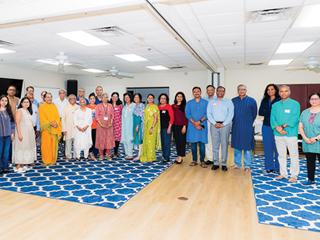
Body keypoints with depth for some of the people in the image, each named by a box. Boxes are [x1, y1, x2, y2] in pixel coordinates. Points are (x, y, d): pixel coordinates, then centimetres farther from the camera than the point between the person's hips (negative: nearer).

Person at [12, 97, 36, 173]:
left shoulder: (28, 111, 16)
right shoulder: (19, 111, -7)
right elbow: (17, 123, -14)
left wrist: (33, 132, 15)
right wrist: (19, 134, -20)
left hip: (30, 133, 8)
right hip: (22, 132, -8)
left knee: (28, 148, 8)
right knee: (21, 148, -7)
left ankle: (23, 165, 17)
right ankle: (17, 167, 1)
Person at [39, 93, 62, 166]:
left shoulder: (54, 106, 17)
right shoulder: (42, 107, 4)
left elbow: (58, 116, 9)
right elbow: (42, 118, -6)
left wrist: (56, 123, -10)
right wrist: (50, 123, -16)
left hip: (55, 128, 4)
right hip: (46, 128, -4)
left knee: (54, 144, 5)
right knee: (46, 145, -5)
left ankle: (53, 160, 14)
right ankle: (45, 161, 1)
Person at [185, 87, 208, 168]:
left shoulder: (205, 102, 7)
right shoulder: (189, 103, 9)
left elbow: (207, 114, -1)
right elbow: (187, 114, 0)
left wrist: (199, 121, -14)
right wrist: (194, 123, -11)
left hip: (202, 126, -1)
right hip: (192, 126, 1)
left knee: (202, 143, -1)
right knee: (193, 143, 4)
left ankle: (202, 161, 7)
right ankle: (194, 160, 15)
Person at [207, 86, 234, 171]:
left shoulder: (228, 102, 8)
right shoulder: (211, 102, 12)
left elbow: (231, 114, 0)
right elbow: (209, 114, 6)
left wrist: (223, 124, -10)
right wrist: (214, 123, -8)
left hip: (225, 125, -1)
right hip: (214, 125, 1)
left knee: (224, 145, 0)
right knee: (215, 145, 2)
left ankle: (224, 164, 8)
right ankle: (215, 163, 11)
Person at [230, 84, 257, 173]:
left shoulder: (252, 101, 1)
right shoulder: (233, 100, 7)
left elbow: (254, 114, 7)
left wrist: (249, 123, 7)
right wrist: (234, 121, 9)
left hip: (247, 127, -3)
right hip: (236, 127, 3)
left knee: (247, 146, 0)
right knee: (236, 146, 8)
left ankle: (247, 166, 12)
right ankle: (237, 164, 21)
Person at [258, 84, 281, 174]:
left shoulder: (280, 100, -1)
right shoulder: (264, 101, 13)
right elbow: (260, 112, 3)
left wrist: (267, 113, -12)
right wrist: (272, 112, -8)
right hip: (266, 126, 4)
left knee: (276, 147, -3)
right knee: (267, 147, 8)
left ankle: (277, 168, 10)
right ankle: (269, 167, 18)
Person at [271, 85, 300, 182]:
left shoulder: (295, 104, -1)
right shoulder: (275, 105, 11)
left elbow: (294, 119, -11)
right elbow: (272, 118, 4)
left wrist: (282, 126, -18)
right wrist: (278, 128, -12)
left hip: (291, 134, -4)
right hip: (278, 134, 4)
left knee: (293, 155, 2)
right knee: (281, 154, 11)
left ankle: (294, 175, 13)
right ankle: (283, 174, 23)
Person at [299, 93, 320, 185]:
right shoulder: (305, 112, 9)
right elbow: (300, 127, 7)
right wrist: (305, 138, -6)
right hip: (307, 143, 4)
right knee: (310, 161, 11)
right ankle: (311, 179, 22)